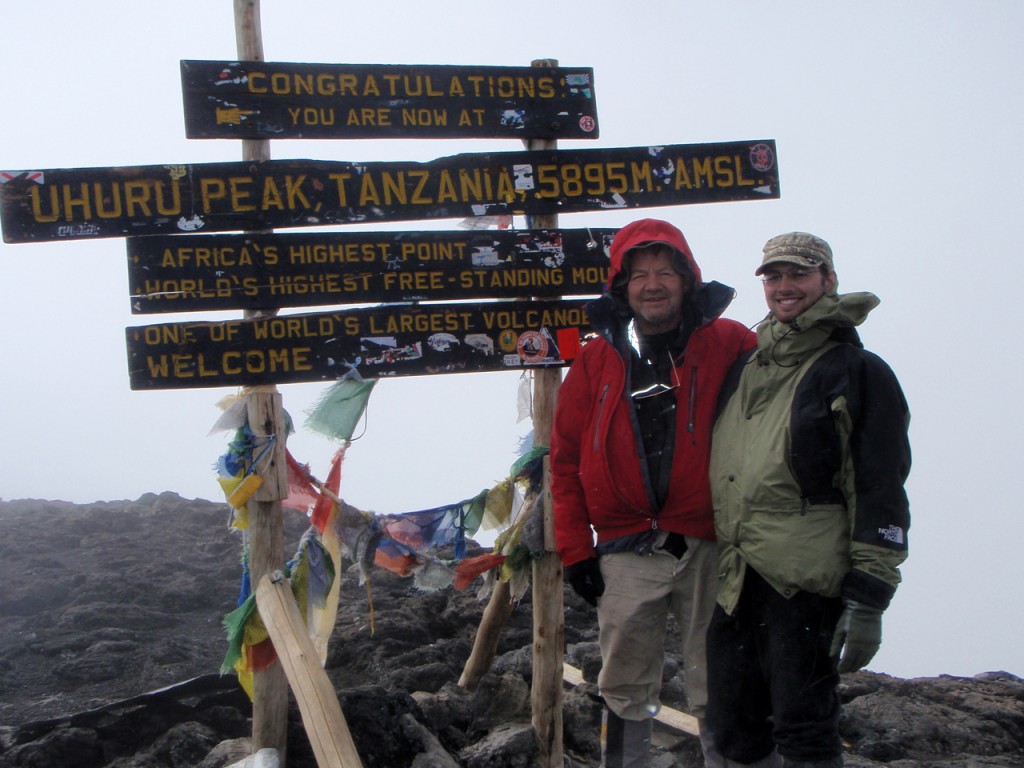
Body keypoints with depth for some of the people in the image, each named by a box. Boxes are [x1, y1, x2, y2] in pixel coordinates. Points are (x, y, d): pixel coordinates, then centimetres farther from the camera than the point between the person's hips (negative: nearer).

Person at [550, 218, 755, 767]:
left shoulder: (730, 346, -1)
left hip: (709, 550, -1)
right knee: (626, 692, 9)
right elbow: (566, 459, 9)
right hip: (626, 553, 2)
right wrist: (575, 550, 3)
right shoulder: (596, 361, 6)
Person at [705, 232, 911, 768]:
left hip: (806, 582, -6)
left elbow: (881, 492, -6)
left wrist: (867, 599, -12)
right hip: (735, 580, 6)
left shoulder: (858, 372, 0)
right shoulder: (744, 368, 18)